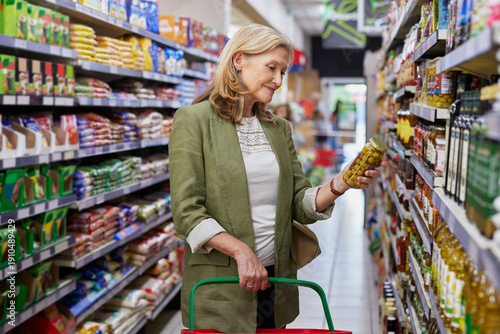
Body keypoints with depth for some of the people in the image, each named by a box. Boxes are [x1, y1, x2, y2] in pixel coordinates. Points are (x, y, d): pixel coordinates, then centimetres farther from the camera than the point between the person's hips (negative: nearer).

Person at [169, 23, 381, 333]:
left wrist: (340, 184, -11)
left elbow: (301, 205, 6)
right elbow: (186, 211, -14)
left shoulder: (279, 128, 10)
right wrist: (241, 251, -22)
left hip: (276, 281, 6)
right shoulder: (194, 120, -8)